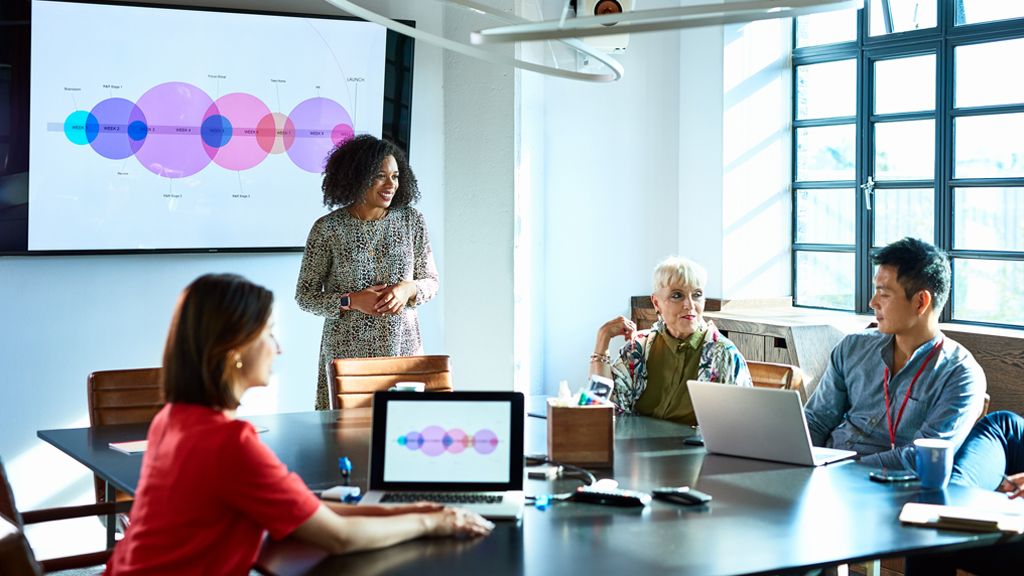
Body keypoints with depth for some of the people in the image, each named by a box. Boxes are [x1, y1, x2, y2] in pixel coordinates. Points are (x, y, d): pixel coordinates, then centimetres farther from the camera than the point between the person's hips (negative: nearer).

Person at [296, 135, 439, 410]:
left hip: (402, 347, 2)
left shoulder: (411, 221, 4)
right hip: (345, 351, -2)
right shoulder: (328, 229, -3)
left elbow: (431, 281, 11)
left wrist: (408, 288, -10)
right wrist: (350, 301, -14)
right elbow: (305, 295, 1)